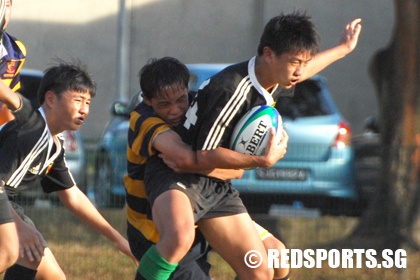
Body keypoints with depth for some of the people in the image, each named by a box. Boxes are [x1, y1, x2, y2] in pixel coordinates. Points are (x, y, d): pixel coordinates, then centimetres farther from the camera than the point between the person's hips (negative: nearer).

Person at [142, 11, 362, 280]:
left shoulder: (273, 82, 2)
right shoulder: (233, 89, -26)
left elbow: (298, 73, 30)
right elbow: (205, 156, -23)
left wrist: (343, 48, 41)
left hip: (217, 185, 9)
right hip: (176, 176, -9)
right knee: (179, 238, -41)